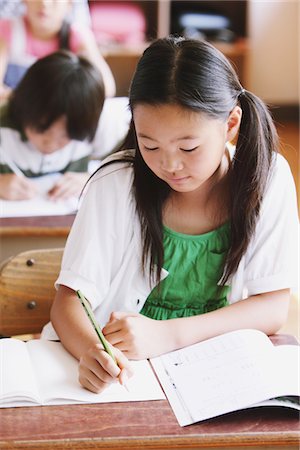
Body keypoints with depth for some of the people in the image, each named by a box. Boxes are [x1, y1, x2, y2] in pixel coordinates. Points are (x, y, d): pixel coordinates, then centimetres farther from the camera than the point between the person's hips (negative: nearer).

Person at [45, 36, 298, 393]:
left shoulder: (267, 177, -8)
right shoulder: (116, 183, -10)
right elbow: (69, 299, -10)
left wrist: (169, 334, -23)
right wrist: (90, 351, -34)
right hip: (123, 370, 0)